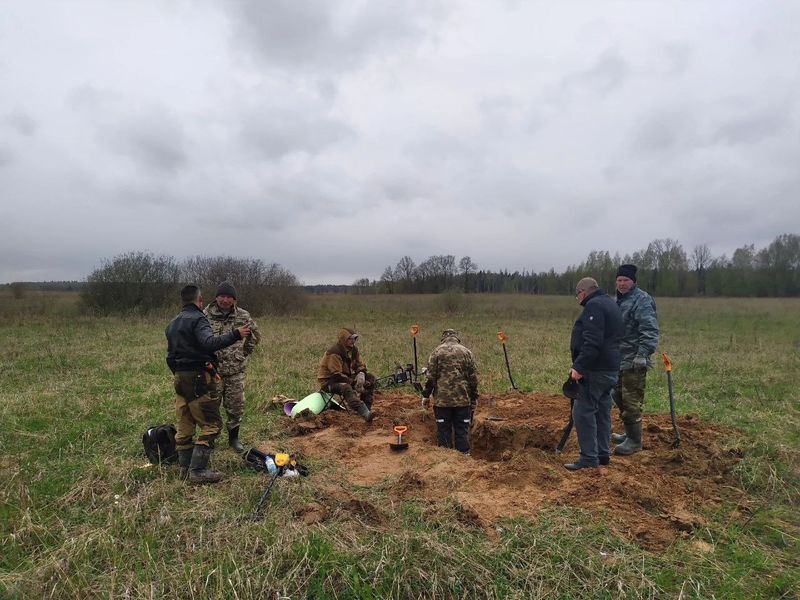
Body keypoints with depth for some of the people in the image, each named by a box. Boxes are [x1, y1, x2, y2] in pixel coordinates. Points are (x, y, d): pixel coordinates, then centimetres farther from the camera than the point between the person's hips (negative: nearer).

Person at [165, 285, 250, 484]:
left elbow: (170, 356, 21)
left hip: (180, 378, 9)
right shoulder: (197, 319, -11)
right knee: (211, 424, -4)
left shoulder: (173, 324, 17)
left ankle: (185, 467, 19)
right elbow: (209, 342, -29)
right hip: (198, 378, -9)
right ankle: (198, 470, -6)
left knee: (184, 424, 13)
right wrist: (235, 335, -33)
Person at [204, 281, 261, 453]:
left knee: (236, 406, 8)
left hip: (236, 370, 1)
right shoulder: (206, 316, -5)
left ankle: (233, 438, 24)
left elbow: (255, 336, 15)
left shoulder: (243, 316, 1)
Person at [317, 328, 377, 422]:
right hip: (329, 381, -9)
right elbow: (336, 375, -27)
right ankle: (365, 414, -55)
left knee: (370, 378, -3)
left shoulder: (353, 349, 2)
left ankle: (367, 407, -9)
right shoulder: (334, 353, -24)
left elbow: (360, 366, 7)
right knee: (346, 388, -41)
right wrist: (354, 382, -27)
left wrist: (361, 375, -17)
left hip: (345, 377, 9)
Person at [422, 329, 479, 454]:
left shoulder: (437, 351, 1)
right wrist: (474, 399, 12)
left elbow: (431, 376, -4)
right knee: (462, 431, 9)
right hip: (463, 399, 2)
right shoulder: (466, 351, 6)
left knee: (444, 430, 7)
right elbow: (473, 378, 5)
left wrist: (426, 395, 4)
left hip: (442, 399, -1)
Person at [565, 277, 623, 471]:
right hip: (610, 369, 11)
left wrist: (579, 366, -26)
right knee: (602, 412, 15)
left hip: (595, 369, -11)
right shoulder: (610, 304, 20)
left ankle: (589, 458, -3)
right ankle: (602, 454, 23)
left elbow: (592, 342, -25)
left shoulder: (594, 306, -13)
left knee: (583, 411, -6)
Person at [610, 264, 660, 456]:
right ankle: (630, 434, 32)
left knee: (631, 402, -5)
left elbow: (649, 330, -23)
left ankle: (635, 441, 5)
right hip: (619, 359, 10)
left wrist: (643, 354, -30)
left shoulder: (641, 300, -14)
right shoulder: (619, 300, 16)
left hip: (634, 361, -10)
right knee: (619, 397, 18)